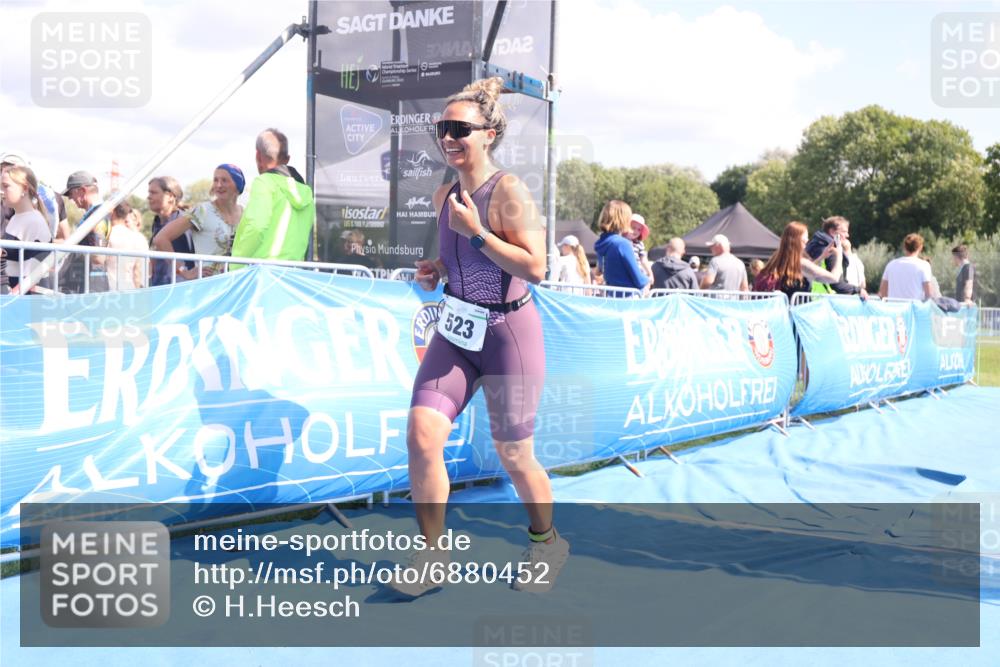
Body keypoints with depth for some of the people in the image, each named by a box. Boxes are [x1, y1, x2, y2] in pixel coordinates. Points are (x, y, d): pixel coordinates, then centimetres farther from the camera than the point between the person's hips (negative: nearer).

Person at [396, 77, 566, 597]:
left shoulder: (508, 189, -14)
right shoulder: (444, 195, 7)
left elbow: (534, 267, -21)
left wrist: (476, 232, -24)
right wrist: (436, 271, 3)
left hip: (508, 333, -6)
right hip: (456, 330, 6)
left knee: (513, 456, 5)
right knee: (421, 433, -10)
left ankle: (546, 542, 34)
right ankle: (431, 555, 7)